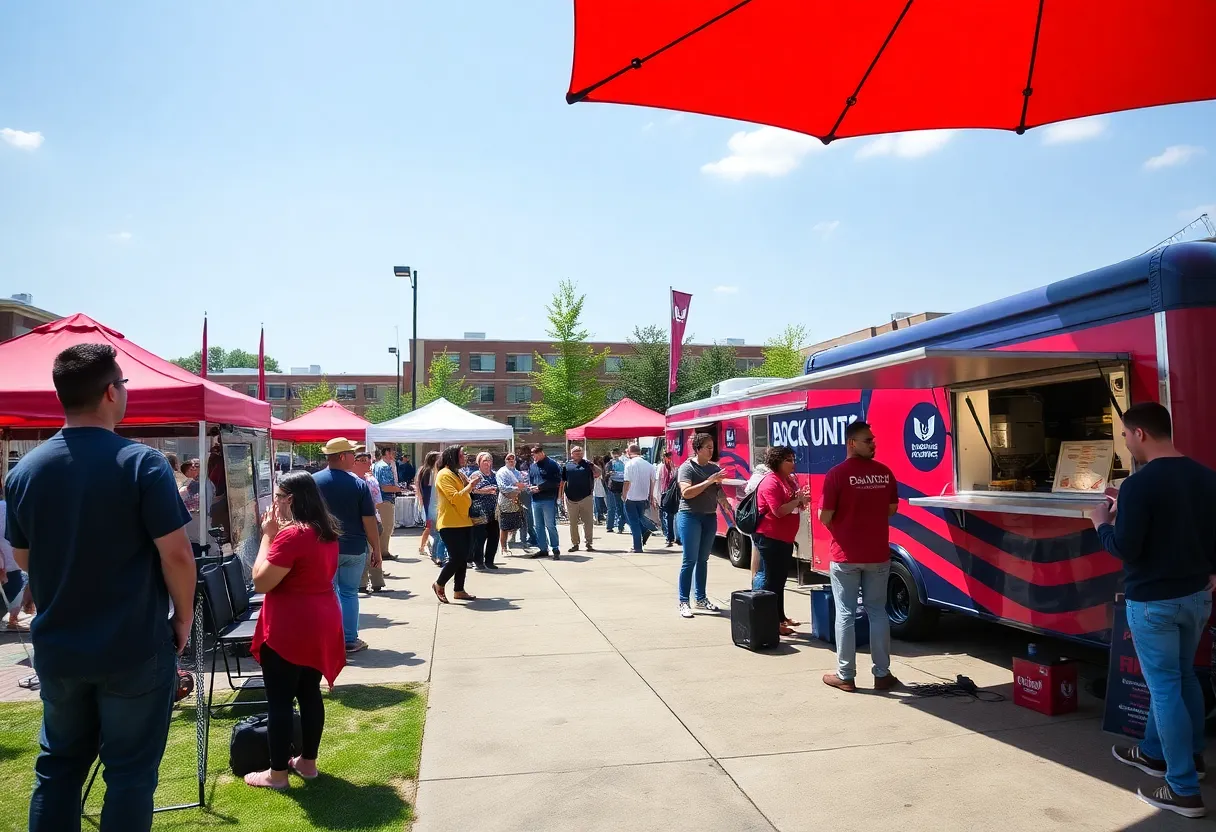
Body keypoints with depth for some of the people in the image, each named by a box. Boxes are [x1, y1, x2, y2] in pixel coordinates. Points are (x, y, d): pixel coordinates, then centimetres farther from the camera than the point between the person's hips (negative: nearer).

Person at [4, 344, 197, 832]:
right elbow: (176, 555, -19)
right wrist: (183, 615, -3)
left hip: (57, 647, 5)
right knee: (130, 771, 8)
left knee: (58, 764, 21)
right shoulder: (142, 463, -18)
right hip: (135, 649, -5)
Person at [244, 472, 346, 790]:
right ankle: (308, 762, 27)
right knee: (310, 693, 16)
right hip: (319, 624, 9)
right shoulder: (326, 531, 7)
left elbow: (261, 582, -17)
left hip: (289, 629, -9)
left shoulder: (291, 535, -20)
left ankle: (277, 773, 14)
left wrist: (268, 535, -11)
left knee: (279, 701, 4)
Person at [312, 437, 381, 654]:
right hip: (354, 549, -1)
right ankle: (350, 640, 15)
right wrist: (376, 550, 0)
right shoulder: (359, 484, -10)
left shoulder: (313, 481, -4)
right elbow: (369, 521, -9)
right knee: (349, 593, 10)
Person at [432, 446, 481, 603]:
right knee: (456, 557, -10)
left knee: (463, 557, 9)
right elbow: (454, 497, -20)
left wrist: (472, 484, 13)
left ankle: (459, 591, 17)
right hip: (450, 523, -9)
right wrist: (470, 486, -17)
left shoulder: (458, 474, 17)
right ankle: (439, 585, 10)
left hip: (463, 521, 9)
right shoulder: (444, 475, -11)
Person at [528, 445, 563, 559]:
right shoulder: (532, 466, 14)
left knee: (550, 525, -4)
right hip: (535, 500, 7)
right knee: (538, 526, 11)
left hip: (548, 500, -6)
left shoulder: (551, 464, -5)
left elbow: (556, 482, -12)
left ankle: (555, 549, 4)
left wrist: (540, 487, -16)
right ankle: (542, 548, 20)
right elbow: (529, 480, 22)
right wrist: (530, 487, -2)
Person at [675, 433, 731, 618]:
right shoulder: (687, 467, -8)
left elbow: (719, 491, 15)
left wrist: (725, 503, -6)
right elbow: (686, 492, -20)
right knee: (690, 560, -6)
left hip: (710, 517, 6)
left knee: (703, 559, 14)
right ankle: (683, 602, 0)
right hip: (690, 516, -6)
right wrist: (709, 481, -22)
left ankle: (700, 598, 24)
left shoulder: (715, 468, 10)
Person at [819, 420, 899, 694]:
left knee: (846, 614, 5)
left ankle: (845, 676, 12)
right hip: (878, 554, 3)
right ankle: (882, 674, 19)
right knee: (877, 612, 13)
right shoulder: (885, 472, -1)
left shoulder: (837, 474, -14)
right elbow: (892, 509, 10)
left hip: (845, 555, -3)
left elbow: (824, 517, -13)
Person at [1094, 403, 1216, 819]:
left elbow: (1124, 549, -21)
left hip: (1153, 601, -8)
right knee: (1181, 677, 21)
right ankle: (1156, 752, 38)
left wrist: (1102, 522, -3)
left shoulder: (1139, 484, -21)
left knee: (1165, 687, 1)